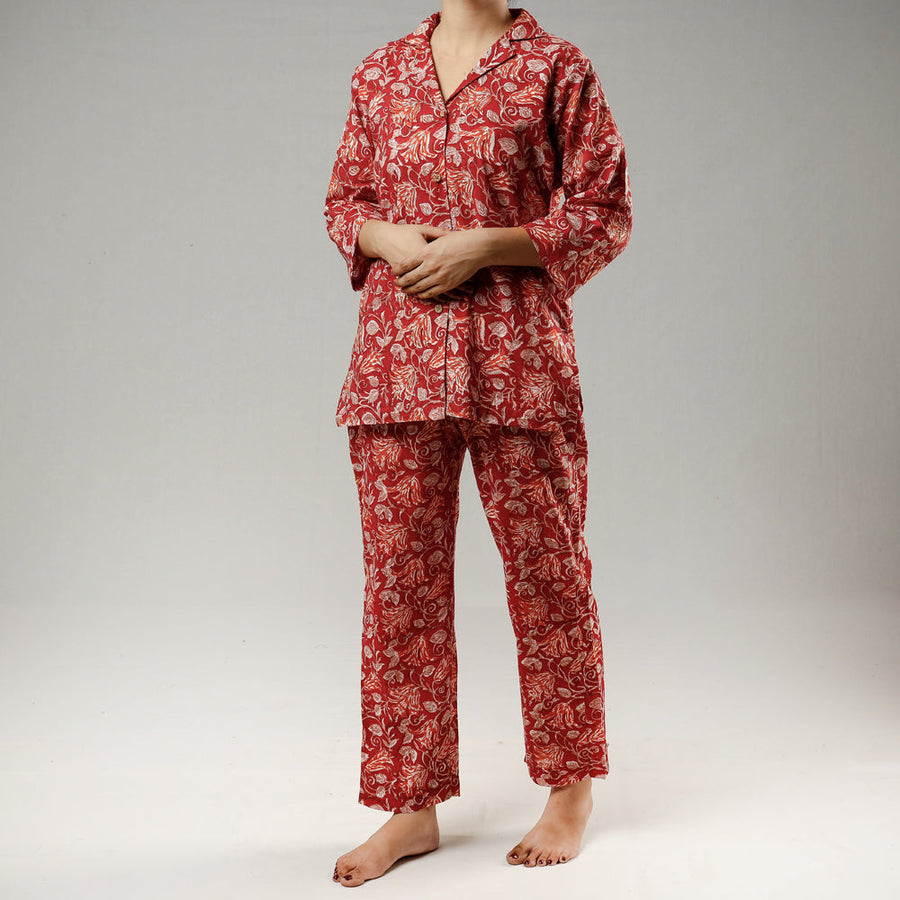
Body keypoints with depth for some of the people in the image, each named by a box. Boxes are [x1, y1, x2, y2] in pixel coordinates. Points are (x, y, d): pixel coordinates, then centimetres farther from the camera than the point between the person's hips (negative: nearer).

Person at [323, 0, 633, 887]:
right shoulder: (380, 73, 13)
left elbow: (605, 216, -1)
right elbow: (343, 201, 18)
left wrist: (483, 246, -13)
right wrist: (389, 237, -5)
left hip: (516, 355, -3)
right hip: (398, 356, 4)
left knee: (546, 571, 6)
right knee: (399, 576, 5)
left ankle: (570, 789, 27)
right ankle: (413, 805, 20)